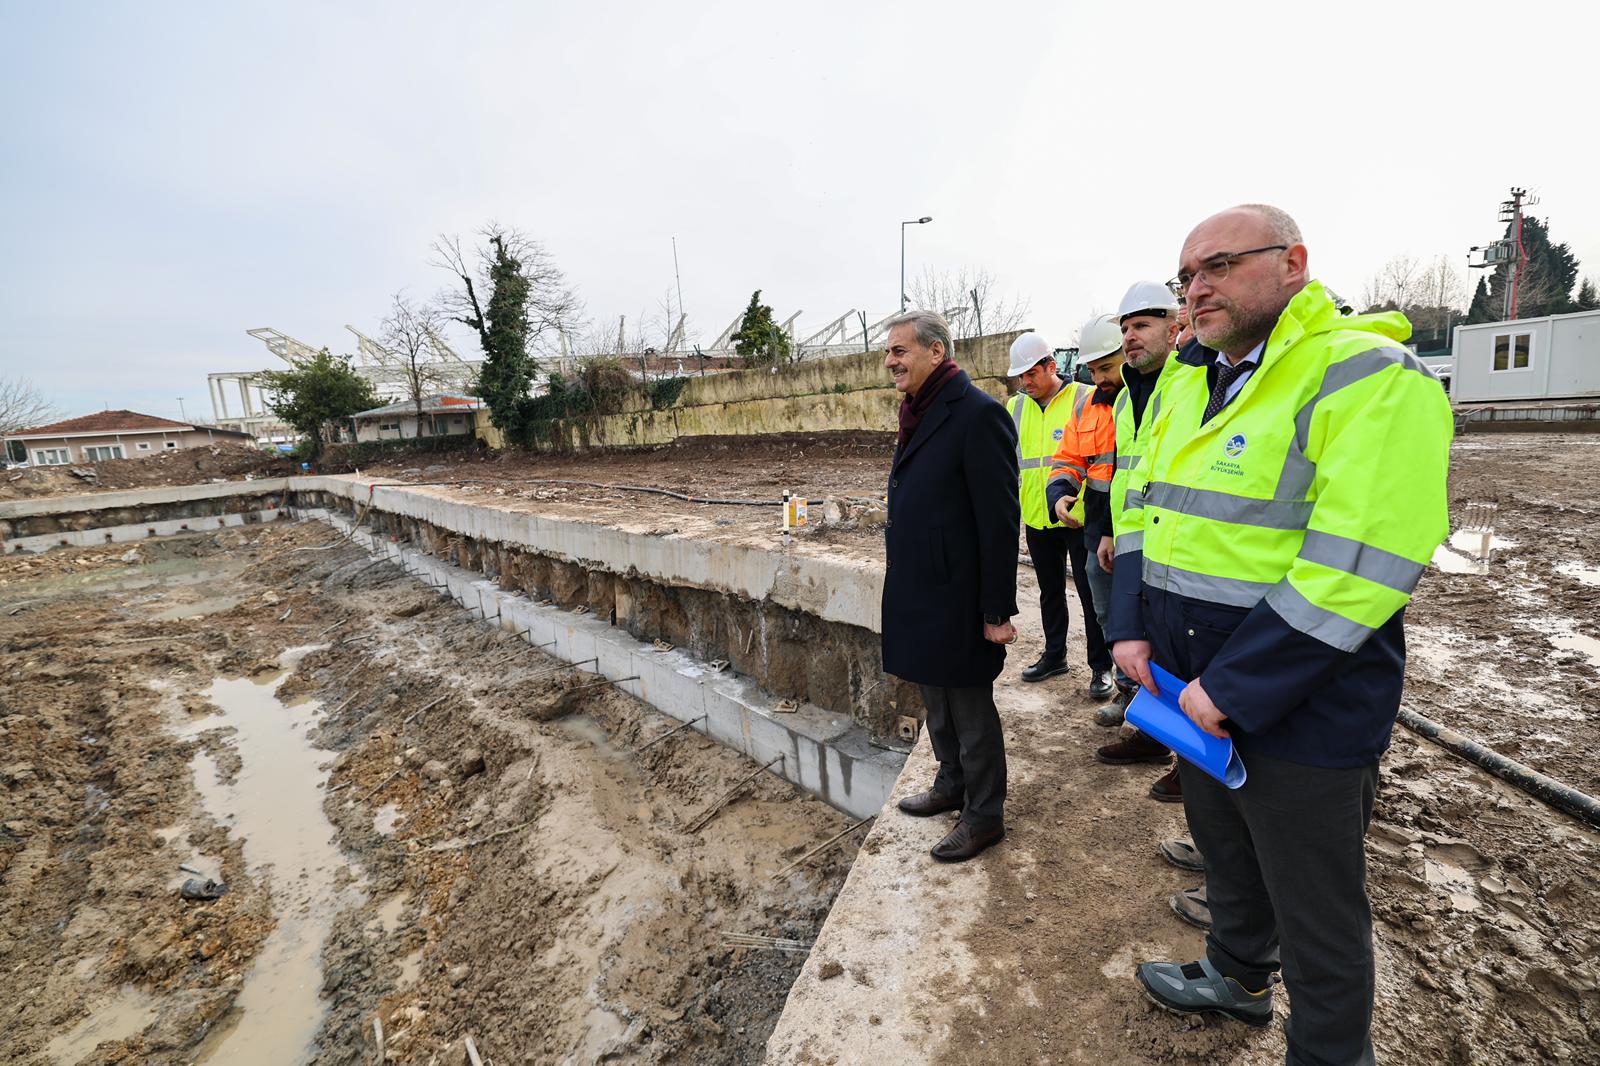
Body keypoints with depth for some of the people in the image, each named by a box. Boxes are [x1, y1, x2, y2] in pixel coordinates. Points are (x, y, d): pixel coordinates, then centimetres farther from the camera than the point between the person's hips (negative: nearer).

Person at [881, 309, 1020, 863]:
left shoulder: (978, 414, -18)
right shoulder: (917, 412, 10)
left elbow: (1000, 520, -19)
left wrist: (997, 611, -18)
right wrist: (895, 557, 16)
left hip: (957, 598, -9)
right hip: (918, 593, 9)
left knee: (969, 709, 8)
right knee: (937, 701, 22)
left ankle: (984, 815, 28)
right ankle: (951, 786, 42)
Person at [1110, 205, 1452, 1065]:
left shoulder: (1370, 379, -17)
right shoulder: (1188, 384, 8)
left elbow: (1361, 566, -25)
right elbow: (1145, 510, 11)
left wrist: (1233, 689, -23)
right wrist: (1131, 627, -1)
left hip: (1304, 712, -7)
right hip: (1195, 694, 8)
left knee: (1316, 912, 13)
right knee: (1225, 850, 28)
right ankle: (1237, 976, 53)